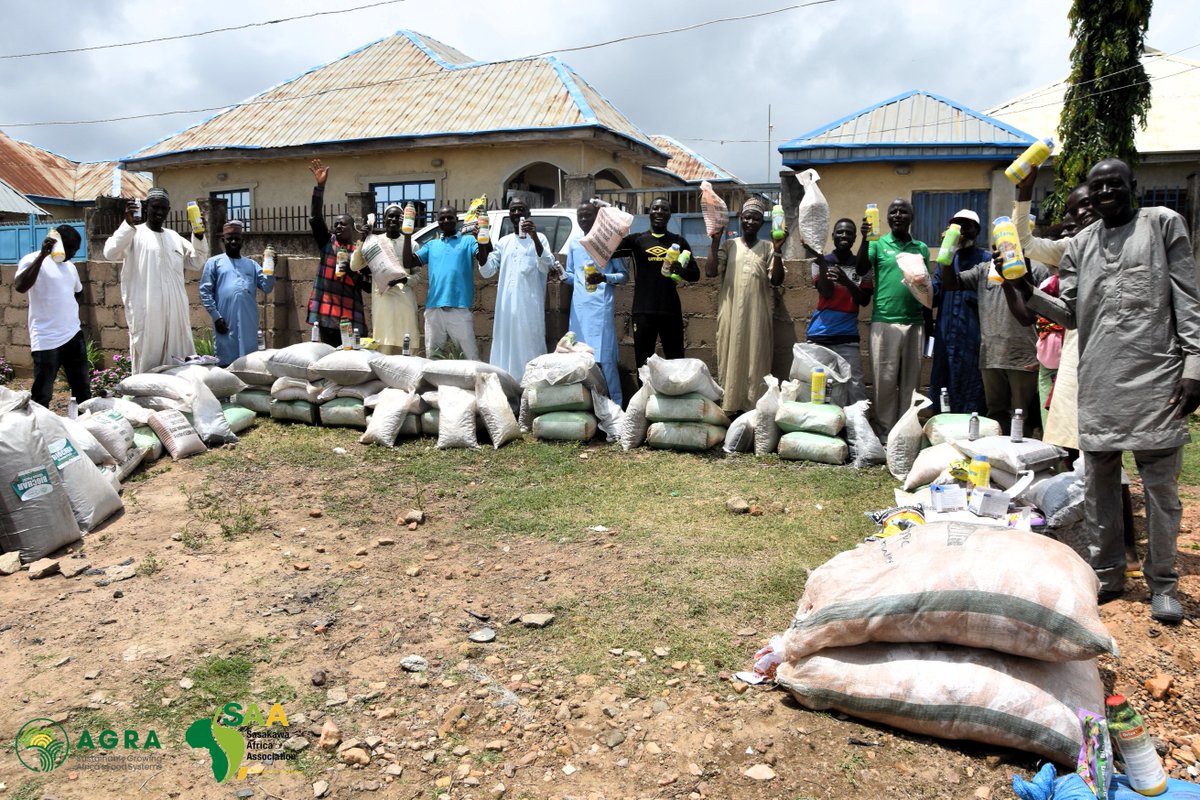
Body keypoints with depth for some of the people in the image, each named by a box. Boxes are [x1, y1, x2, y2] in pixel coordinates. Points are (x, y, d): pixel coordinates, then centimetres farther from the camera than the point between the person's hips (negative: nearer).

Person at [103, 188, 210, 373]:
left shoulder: (174, 237, 17)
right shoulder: (134, 234, -1)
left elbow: (197, 262, 18)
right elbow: (110, 253, -16)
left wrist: (199, 236, 4)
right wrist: (128, 224, -26)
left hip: (175, 312, 5)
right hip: (146, 313, -5)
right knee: (147, 365, -2)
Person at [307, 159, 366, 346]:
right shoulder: (327, 242, 10)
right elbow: (316, 218, -5)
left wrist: (354, 273, -11)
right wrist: (320, 186, -15)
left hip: (351, 317, 0)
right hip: (326, 315, 1)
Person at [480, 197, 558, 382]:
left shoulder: (538, 239, 4)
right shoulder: (504, 242, 16)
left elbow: (546, 267, -13)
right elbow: (487, 271, 11)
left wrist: (534, 237, -25)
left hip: (530, 306, -4)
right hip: (506, 306, 4)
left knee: (529, 349, -6)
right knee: (506, 349, 4)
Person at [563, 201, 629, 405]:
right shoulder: (573, 242, 14)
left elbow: (624, 275, 2)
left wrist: (604, 278, -16)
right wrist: (562, 275, -1)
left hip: (601, 305, -4)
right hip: (579, 306, 5)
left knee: (604, 356, -8)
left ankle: (615, 403, -1)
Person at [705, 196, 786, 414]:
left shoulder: (768, 247, 8)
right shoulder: (728, 245, 8)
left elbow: (777, 280, -1)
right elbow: (710, 272, -3)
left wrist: (778, 251, -12)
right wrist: (715, 241, -7)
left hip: (757, 315, 0)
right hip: (731, 314, 0)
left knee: (756, 360, 1)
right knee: (731, 358, 2)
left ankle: (754, 408, 7)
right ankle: (729, 407, 8)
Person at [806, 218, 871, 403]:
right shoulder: (822, 262, 6)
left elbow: (864, 300, 1)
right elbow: (827, 293, -8)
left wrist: (847, 281, -16)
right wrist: (820, 261, -19)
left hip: (848, 336, 1)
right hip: (819, 334, 0)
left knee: (855, 387, -5)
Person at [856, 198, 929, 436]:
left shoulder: (922, 248, 15)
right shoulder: (878, 244, 6)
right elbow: (861, 270, -10)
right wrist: (865, 239, -20)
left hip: (915, 323, 3)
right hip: (884, 322, -3)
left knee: (910, 381, 5)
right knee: (884, 380, -3)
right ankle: (885, 432, 4)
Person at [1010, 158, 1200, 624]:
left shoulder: (1163, 224, 5)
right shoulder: (1080, 245, 15)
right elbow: (1069, 313, 11)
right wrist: (1027, 291, -5)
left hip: (1155, 378, -4)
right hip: (1098, 381, 4)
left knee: (1160, 484, 0)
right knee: (1098, 484, 8)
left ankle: (1162, 583, 13)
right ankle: (1108, 575, 20)